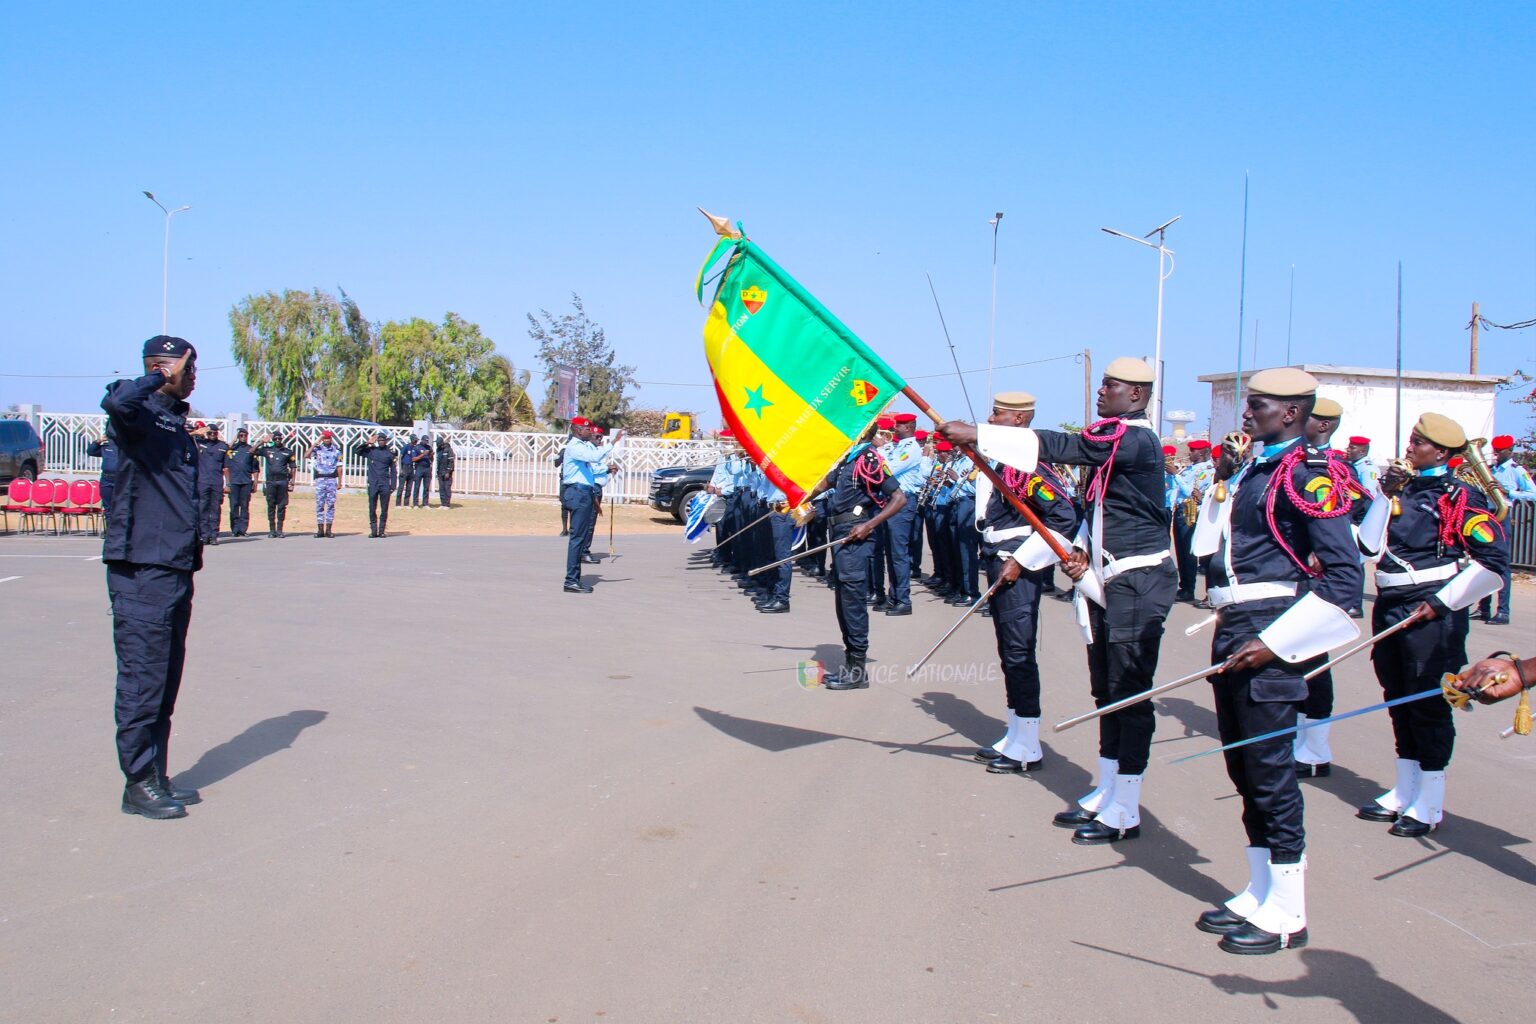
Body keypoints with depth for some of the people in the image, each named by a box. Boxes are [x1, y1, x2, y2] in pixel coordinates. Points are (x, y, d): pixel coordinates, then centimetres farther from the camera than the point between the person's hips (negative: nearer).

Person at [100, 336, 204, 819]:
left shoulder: (177, 422, 18)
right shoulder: (138, 414, -8)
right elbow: (116, 401, -34)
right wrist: (162, 378, -19)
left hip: (177, 571, 9)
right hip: (141, 573, -9)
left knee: (166, 680, 14)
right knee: (142, 680, -3)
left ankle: (157, 776, 23)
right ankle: (138, 784, 6)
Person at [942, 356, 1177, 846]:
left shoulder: (1135, 439, -17)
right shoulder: (1108, 440, 13)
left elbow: (1059, 447, -29)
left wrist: (976, 434, -31)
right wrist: (1083, 549, 3)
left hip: (1138, 581, -10)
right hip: (1107, 579, 10)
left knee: (1129, 694, -4)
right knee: (1107, 692, 14)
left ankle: (1124, 814, 3)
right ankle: (1105, 795, 25)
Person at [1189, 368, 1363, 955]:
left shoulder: (1309, 474, -12)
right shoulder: (1253, 469, 14)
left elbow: (1344, 574, -17)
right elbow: (1209, 546, 18)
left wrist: (1275, 642, -20)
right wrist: (1226, 480, 12)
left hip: (1271, 633, -9)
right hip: (1232, 629, 9)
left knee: (1269, 770, -2)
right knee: (1244, 768, 15)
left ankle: (1287, 915, 11)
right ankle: (1258, 895, 28)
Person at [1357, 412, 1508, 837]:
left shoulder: (1459, 496, -9)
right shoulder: (1405, 488, 11)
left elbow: (1493, 562, -15)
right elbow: (1368, 543, 12)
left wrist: (1443, 601, -16)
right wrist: (1385, 495, 1)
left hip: (1429, 611, -7)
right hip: (1390, 606, 7)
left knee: (1428, 704, 1)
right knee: (1399, 700, 14)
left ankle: (1431, 804, 12)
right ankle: (1404, 793, 26)